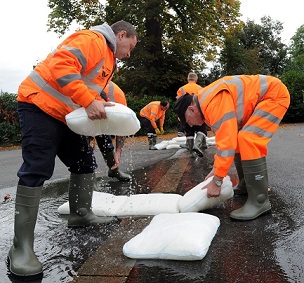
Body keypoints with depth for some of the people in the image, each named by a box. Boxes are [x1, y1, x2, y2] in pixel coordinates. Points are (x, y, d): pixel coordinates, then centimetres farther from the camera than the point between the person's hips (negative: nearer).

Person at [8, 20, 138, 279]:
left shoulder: (108, 59, 21)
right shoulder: (91, 39, -12)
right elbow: (61, 66, -27)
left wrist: (102, 107, 2)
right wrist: (89, 101, -31)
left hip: (67, 116, 11)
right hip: (40, 105, -11)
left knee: (85, 162, 13)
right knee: (37, 170, -15)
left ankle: (81, 215, 28)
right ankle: (21, 247, -12)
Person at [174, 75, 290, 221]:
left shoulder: (213, 102, -28)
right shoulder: (208, 104, 4)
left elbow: (227, 142, -31)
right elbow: (224, 138, 12)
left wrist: (217, 181, -24)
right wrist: (216, 168, 10)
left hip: (275, 94, -10)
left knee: (248, 140, -24)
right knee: (240, 140, 13)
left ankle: (259, 201, -18)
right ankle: (246, 186, 25)